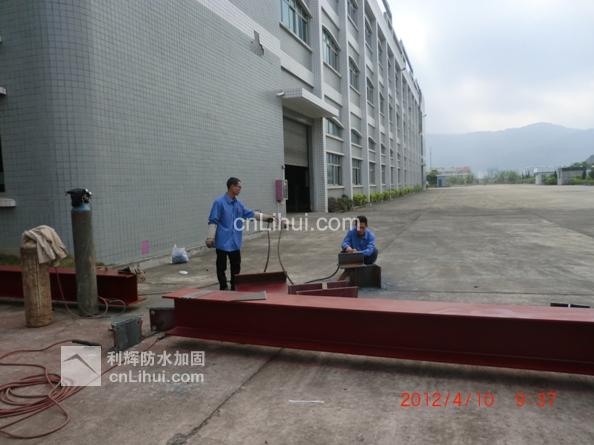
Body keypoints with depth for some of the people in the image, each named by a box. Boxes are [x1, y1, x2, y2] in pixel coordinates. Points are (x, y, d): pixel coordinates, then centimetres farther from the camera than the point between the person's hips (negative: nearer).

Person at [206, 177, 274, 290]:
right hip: (223, 242, -6)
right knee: (222, 267, 5)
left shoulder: (238, 204, 9)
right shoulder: (219, 202, -10)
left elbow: (251, 213, 18)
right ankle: (223, 288, 16)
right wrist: (210, 237, -17)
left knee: (236, 266, 12)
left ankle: (235, 287, 24)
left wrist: (266, 217, 15)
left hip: (235, 242, 6)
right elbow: (213, 221, -11)